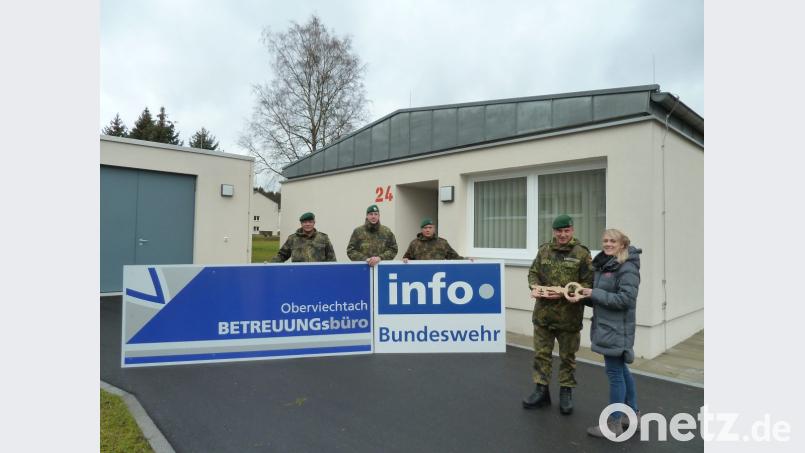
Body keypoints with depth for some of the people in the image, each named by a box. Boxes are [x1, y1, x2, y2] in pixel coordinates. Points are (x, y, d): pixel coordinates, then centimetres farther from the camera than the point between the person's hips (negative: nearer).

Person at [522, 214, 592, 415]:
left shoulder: (581, 253, -7)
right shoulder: (544, 250, 5)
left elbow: (588, 283, -9)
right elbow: (533, 273, 12)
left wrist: (564, 293, -19)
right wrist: (535, 287, -8)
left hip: (569, 314, -3)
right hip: (543, 313, 3)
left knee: (567, 356, 12)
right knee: (541, 353, 12)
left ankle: (566, 393, 29)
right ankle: (541, 390, 27)